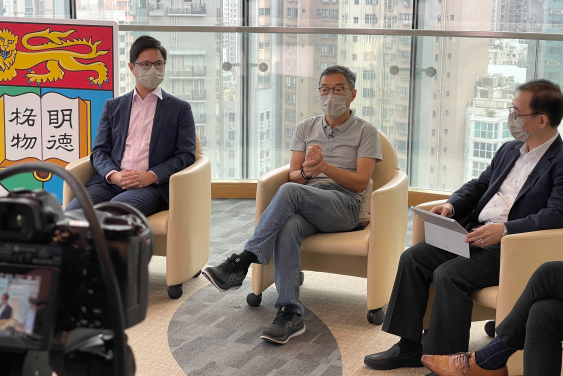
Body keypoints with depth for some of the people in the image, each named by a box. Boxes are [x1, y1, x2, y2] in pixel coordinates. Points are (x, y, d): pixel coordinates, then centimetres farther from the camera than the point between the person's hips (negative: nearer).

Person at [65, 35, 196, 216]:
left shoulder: (180, 109, 15)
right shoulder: (112, 106, 22)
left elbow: (186, 155, 6)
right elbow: (99, 151, 16)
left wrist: (151, 176, -12)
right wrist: (113, 175, -8)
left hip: (152, 187, -3)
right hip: (109, 182, 3)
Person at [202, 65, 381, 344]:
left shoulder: (365, 132, 9)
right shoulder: (306, 128, 21)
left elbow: (360, 182, -2)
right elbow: (293, 175, 12)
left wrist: (325, 167, -17)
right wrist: (306, 172, -13)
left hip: (344, 205, -3)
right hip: (305, 205, 3)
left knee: (290, 191, -34)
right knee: (288, 227, -35)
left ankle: (241, 264, -34)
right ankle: (290, 314, -41)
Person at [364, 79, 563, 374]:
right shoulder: (509, 150, 18)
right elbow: (479, 185, 26)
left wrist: (504, 230, -30)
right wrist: (452, 205, 5)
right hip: (476, 233, 9)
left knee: (448, 274, -28)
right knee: (412, 259, -6)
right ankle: (409, 347, 1)